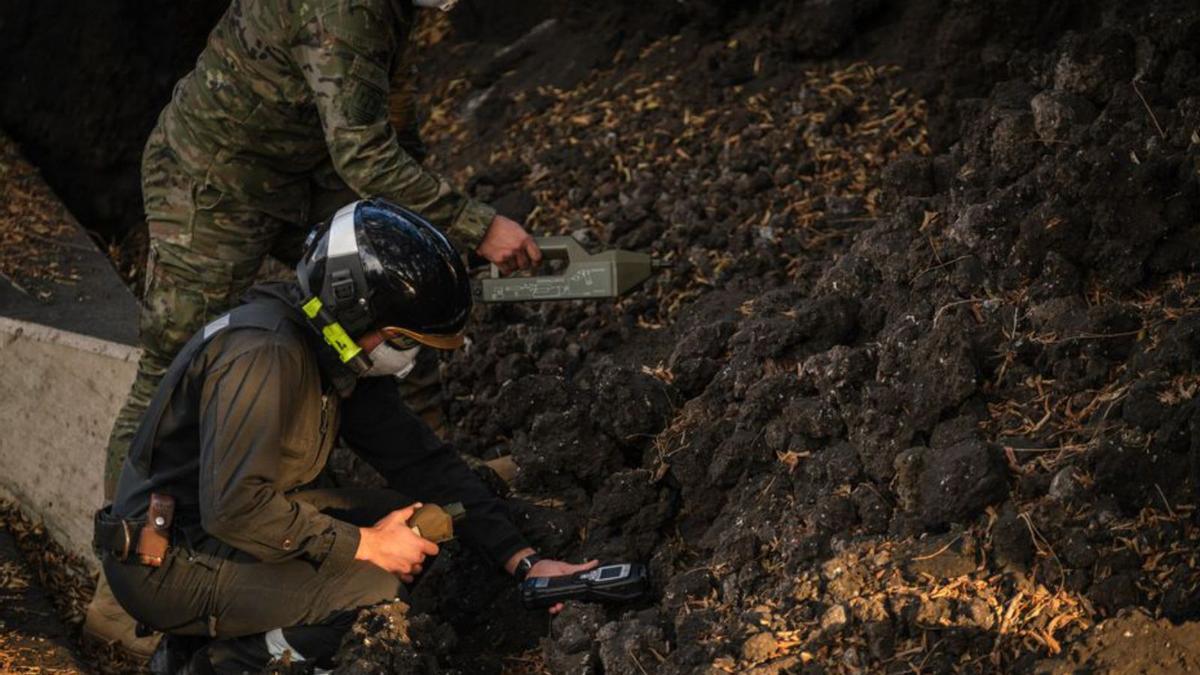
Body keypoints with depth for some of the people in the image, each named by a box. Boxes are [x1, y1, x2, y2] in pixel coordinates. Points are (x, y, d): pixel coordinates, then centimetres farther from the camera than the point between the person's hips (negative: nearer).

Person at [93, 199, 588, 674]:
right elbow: (233, 508, -29)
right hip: (167, 564, -10)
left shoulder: (343, 357, 4)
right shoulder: (266, 355, -25)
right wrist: (363, 544, -19)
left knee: (417, 525, 4)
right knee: (379, 593, -21)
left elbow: (421, 459, 6)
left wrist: (521, 559, -2)